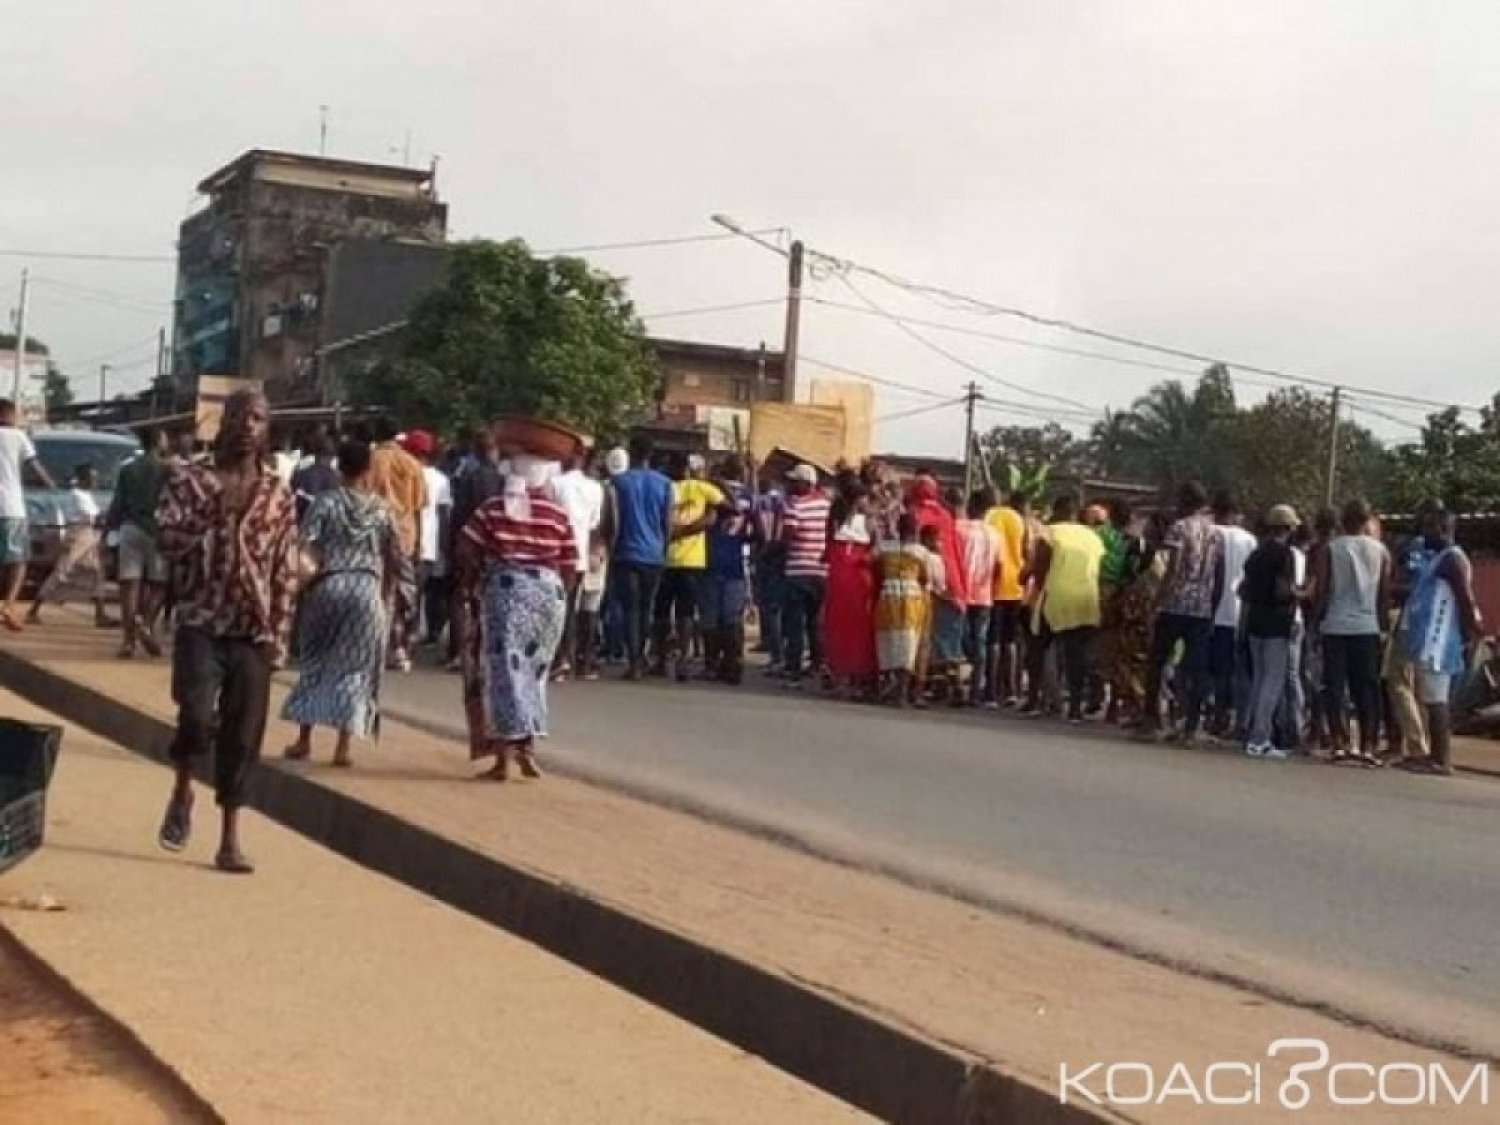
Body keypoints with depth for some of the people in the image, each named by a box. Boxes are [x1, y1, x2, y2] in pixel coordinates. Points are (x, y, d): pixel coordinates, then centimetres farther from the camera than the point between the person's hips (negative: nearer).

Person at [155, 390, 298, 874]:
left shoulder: (279, 495, 7)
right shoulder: (189, 480, 2)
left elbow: (286, 572, 6)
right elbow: (166, 540, -9)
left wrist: (278, 636, 0)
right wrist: (216, 511, -18)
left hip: (253, 631, 2)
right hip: (200, 623, -2)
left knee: (243, 737, 2)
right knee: (198, 716, -19)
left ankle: (230, 841, 12)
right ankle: (182, 788, 13)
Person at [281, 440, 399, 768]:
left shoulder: (325, 502, -1)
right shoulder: (380, 508, 5)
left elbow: (306, 547, -11)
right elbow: (391, 558, 6)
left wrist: (308, 575, 1)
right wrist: (383, 592, 17)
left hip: (328, 585, 0)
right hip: (367, 588, 1)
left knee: (315, 662, 14)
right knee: (354, 667, 5)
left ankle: (304, 740, 15)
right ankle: (343, 747, 0)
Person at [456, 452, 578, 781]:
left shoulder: (492, 508, -2)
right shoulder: (558, 515, -1)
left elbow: (466, 553, -3)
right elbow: (569, 568, 0)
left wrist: (472, 590, 12)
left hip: (503, 591, -2)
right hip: (549, 593, 2)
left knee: (502, 668, 3)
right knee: (533, 671, 15)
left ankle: (503, 756, -3)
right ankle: (527, 749, 13)